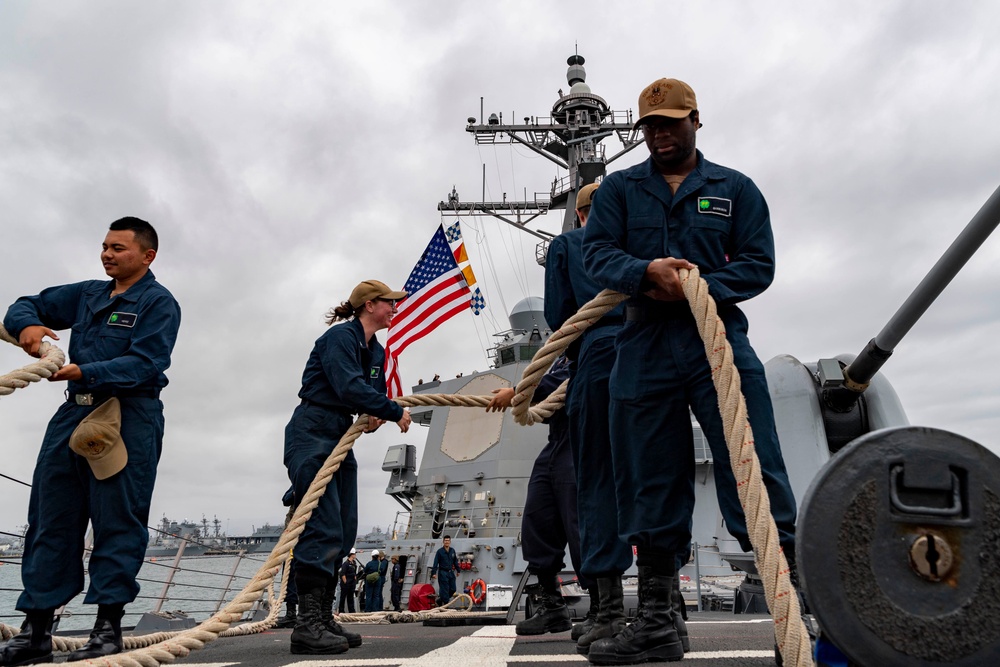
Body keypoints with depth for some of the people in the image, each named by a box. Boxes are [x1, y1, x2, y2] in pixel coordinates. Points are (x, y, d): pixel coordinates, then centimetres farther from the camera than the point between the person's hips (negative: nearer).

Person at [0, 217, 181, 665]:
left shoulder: (158, 303, -3)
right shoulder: (87, 295, 19)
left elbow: (145, 364, -14)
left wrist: (84, 371, -23)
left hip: (128, 419, -7)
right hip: (74, 414, 7)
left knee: (117, 521, -4)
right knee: (49, 518, 7)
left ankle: (109, 627, 4)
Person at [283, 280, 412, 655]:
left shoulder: (376, 352, 15)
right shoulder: (340, 337, -12)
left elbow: (375, 391, 16)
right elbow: (349, 386, -25)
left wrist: (376, 415, -7)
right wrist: (395, 413, -18)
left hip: (341, 438, 9)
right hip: (311, 436, -9)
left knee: (343, 533, 6)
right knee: (324, 531, -16)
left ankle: (324, 620, 12)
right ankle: (308, 626, -13)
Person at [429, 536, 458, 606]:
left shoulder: (452, 551, 8)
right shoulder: (439, 551, -7)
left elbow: (455, 561, 16)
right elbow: (435, 563, -9)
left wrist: (457, 570, 17)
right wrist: (434, 573, -15)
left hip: (451, 572, 6)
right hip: (443, 572, -6)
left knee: (452, 589, 6)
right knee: (444, 590, -5)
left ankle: (440, 600, 24)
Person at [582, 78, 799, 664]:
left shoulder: (736, 188, 12)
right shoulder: (619, 189, 15)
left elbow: (759, 263, 3)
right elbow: (598, 252, 1)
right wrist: (646, 271, -21)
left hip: (718, 342, -1)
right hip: (643, 351, 2)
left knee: (756, 473, -10)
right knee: (650, 488, 6)